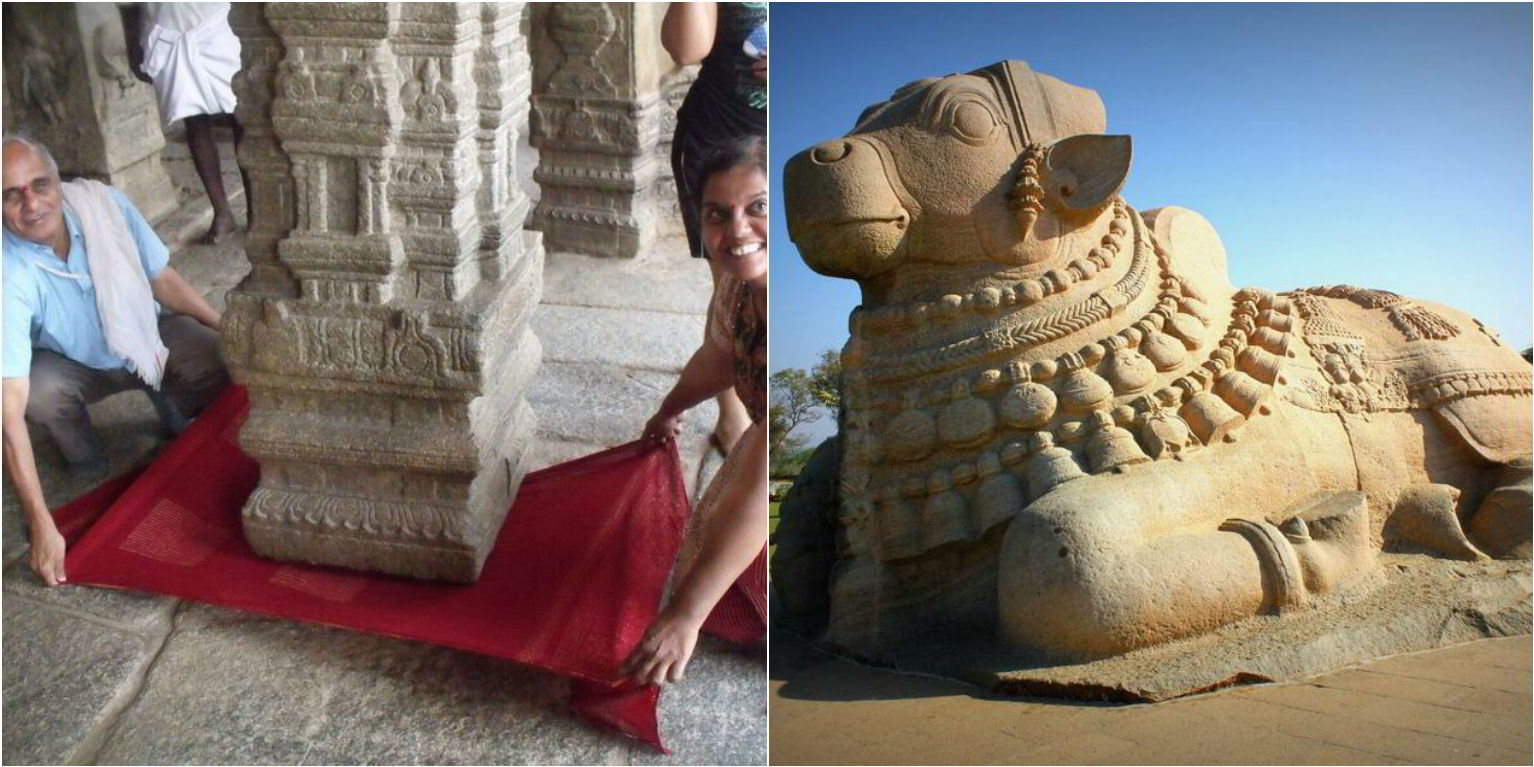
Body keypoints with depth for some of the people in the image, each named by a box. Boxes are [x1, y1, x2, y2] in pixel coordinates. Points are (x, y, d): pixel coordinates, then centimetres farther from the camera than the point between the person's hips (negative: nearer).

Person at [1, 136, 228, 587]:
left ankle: (171, 403, 11)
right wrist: (41, 525, -43)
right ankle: (87, 467, -1)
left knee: (219, 363, -24)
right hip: (73, 364, -2)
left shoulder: (100, 202, -26)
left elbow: (163, 281, -7)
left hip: (146, 334, 2)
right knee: (39, 392, -33)